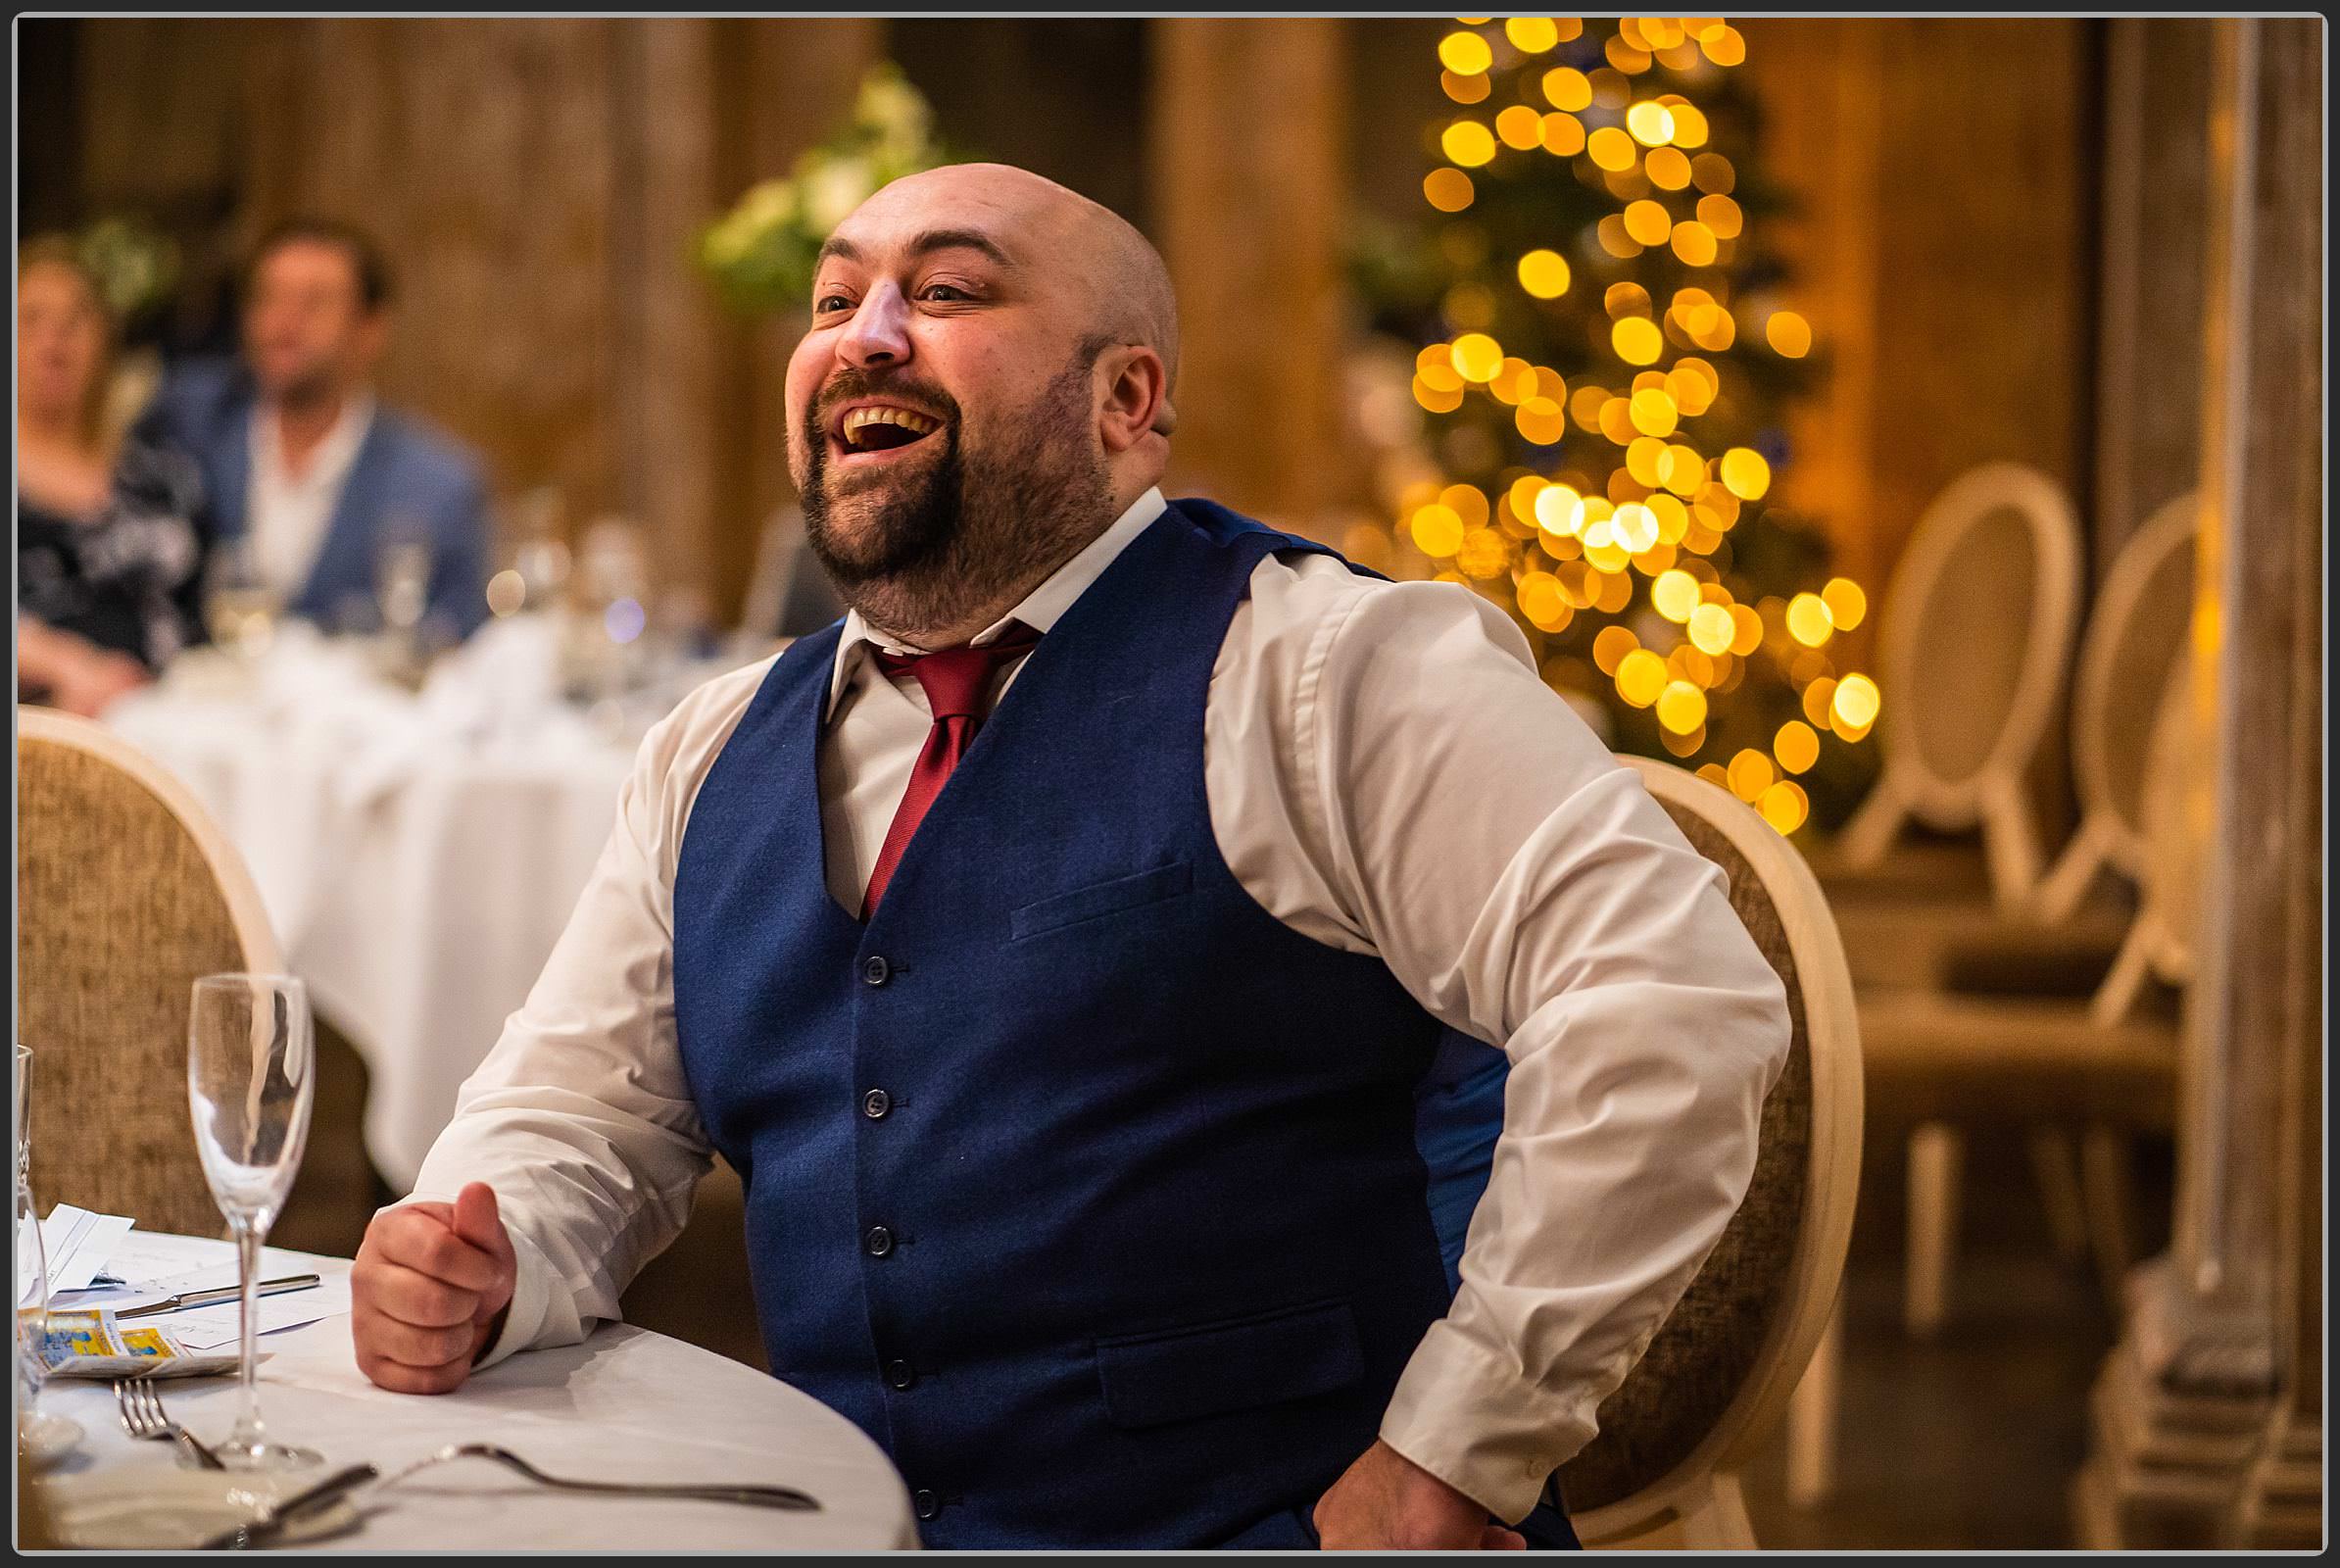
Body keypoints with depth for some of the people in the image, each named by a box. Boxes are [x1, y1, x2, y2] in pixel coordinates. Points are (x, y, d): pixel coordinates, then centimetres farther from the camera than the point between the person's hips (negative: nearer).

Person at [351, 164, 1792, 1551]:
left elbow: (1678, 1003, -16)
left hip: (1266, 1528, -5)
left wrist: (1452, 1464, -17)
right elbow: (579, 1127, 20)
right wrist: (475, 1277, -4)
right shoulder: (713, 757, 16)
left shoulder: (1316, 672, -6)